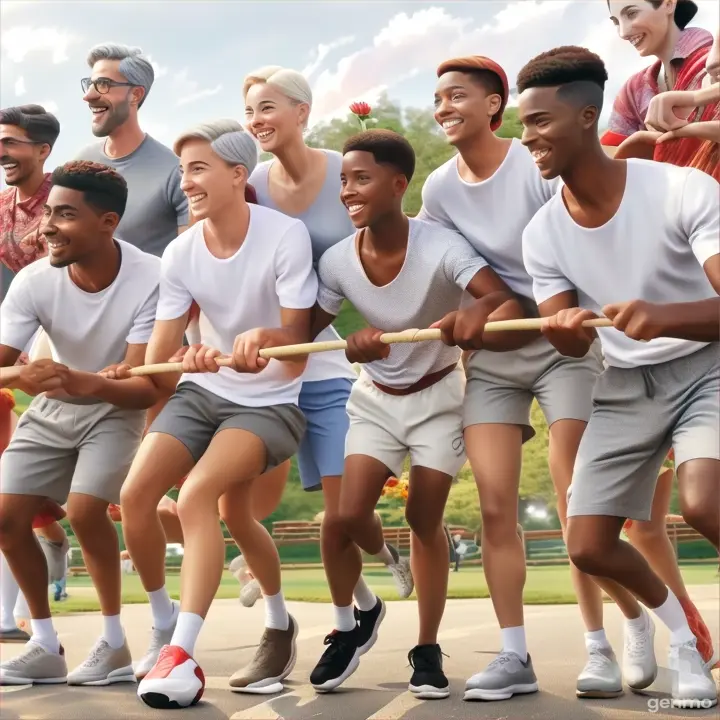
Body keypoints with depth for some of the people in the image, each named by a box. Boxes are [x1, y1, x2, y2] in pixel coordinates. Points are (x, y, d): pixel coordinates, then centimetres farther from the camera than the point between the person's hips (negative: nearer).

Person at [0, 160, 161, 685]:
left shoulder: (150, 280, -30)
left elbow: (143, 388, -32)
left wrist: (80, 382, -50)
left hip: (117, 408, -4)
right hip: (52, 410, 4)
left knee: (84, 510, -24)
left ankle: (115, 642, -4)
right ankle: (46, 646, 13)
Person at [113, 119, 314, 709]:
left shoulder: (285, 236, -16)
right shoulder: (180, 253, -4)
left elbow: (297, 337, -15)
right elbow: (158, 359, -1)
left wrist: (265, 337, -36)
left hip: (272, 401, -5)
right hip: (203, 390, 5)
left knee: (197, 495, -28)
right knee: (135, 494, -13)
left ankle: (183, 656, -27)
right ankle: (165, 627, 10)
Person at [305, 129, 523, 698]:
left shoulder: (440, 247, -27)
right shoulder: (338, 261, -16)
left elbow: (510, 303, -37)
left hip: (438, 395, -2)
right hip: (377, 398, 3)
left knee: (425, 520, 0)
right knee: (348, 516, -9)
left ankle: (428, 650, 17)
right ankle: (346, 629, 16)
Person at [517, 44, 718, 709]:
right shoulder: (543, 234, -7)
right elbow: (572, 345, -4)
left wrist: (661, 316, -48)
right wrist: (565, 326, -29)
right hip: (624, 387, 5)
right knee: (588, 546, -1)